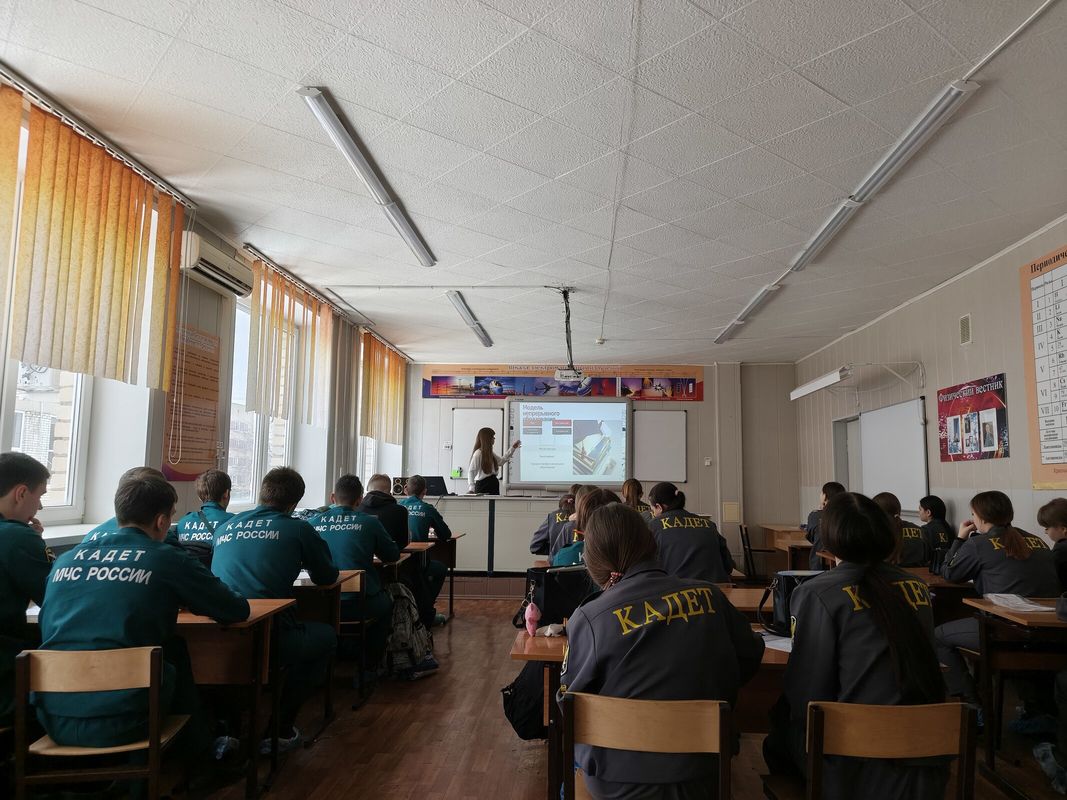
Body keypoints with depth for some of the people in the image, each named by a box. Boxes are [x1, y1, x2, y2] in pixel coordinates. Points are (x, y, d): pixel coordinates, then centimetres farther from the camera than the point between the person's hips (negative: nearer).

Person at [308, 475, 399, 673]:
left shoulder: (313, 522, 2)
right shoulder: (368, 522, -4)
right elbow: (393, 555, 9)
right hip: (360, 606, -3)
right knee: (386, 604, 30)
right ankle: (369, 667, 31)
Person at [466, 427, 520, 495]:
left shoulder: (490, 453, 14)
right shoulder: (478, 453, -12)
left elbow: (501, 461, 30)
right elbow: (471, 471, -14)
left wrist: (512, 448, 30)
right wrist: (471, 488, -23)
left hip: (492, 485, 8)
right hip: (483, 485, -8)